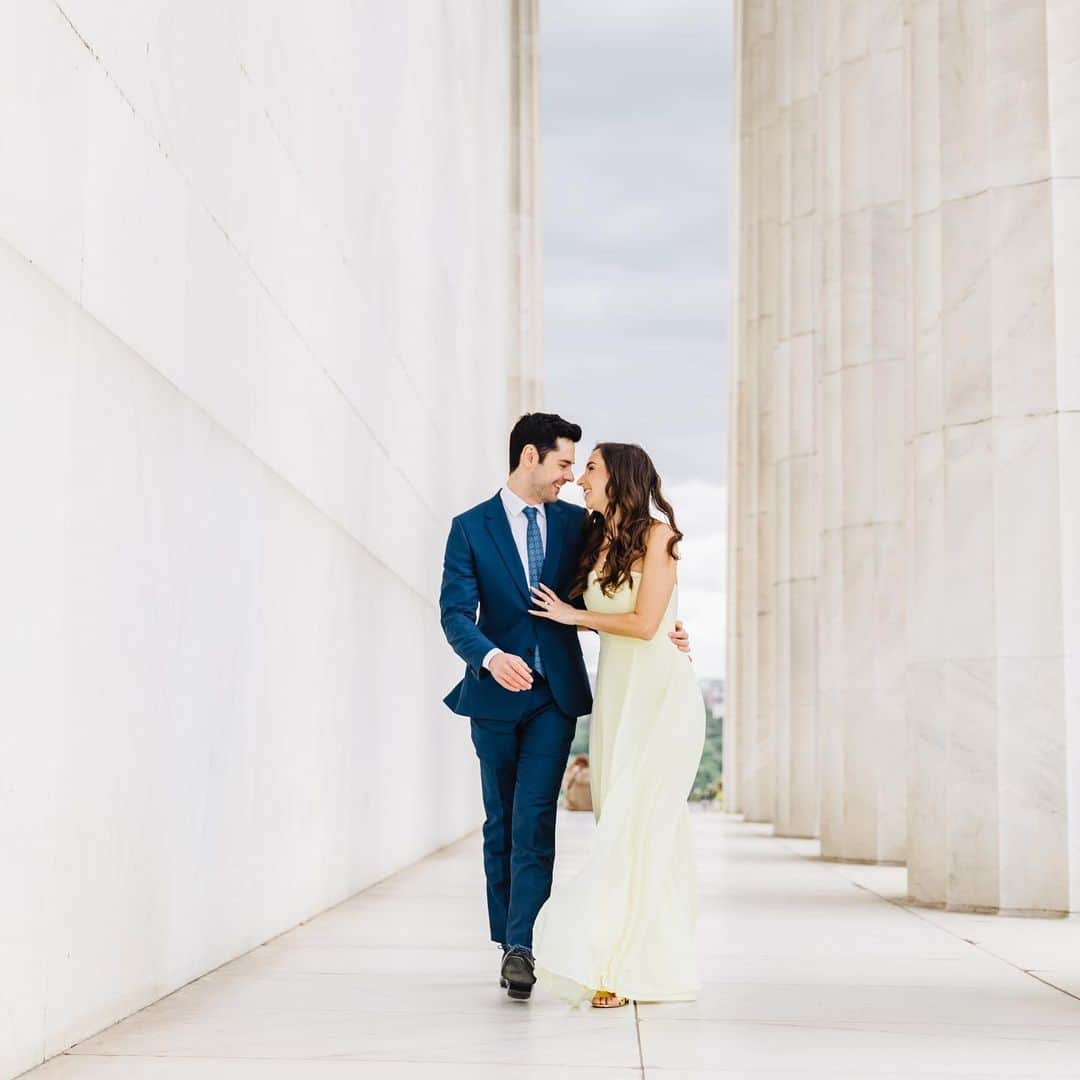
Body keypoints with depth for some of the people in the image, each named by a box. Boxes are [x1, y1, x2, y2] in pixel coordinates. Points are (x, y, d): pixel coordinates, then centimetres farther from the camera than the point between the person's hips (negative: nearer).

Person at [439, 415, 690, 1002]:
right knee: (501, 824, 8)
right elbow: (456, 613, -9)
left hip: (556, 692, 0)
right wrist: (491, 657, -28)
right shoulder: (470, 528, -1)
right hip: (497, 693, 0)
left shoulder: (576, 523, 7)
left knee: (534, 820, -12)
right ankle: (508, 945, 19)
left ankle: (521, 946, -15)